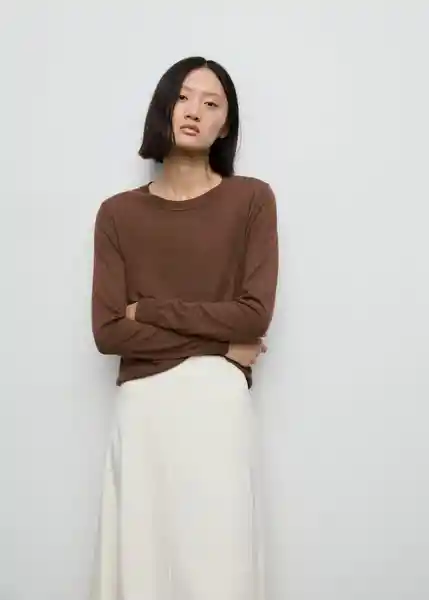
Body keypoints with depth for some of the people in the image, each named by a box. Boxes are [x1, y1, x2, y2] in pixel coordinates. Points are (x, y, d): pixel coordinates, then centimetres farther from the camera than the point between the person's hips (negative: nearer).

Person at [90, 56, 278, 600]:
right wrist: (218, 344, -7)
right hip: (142, 406, 2)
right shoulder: (118, 214, 5)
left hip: (217, 402, -1)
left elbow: (255, 315, -7)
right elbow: (108, 331, -3)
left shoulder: (252, 199, 1)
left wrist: (148, 309, -5)